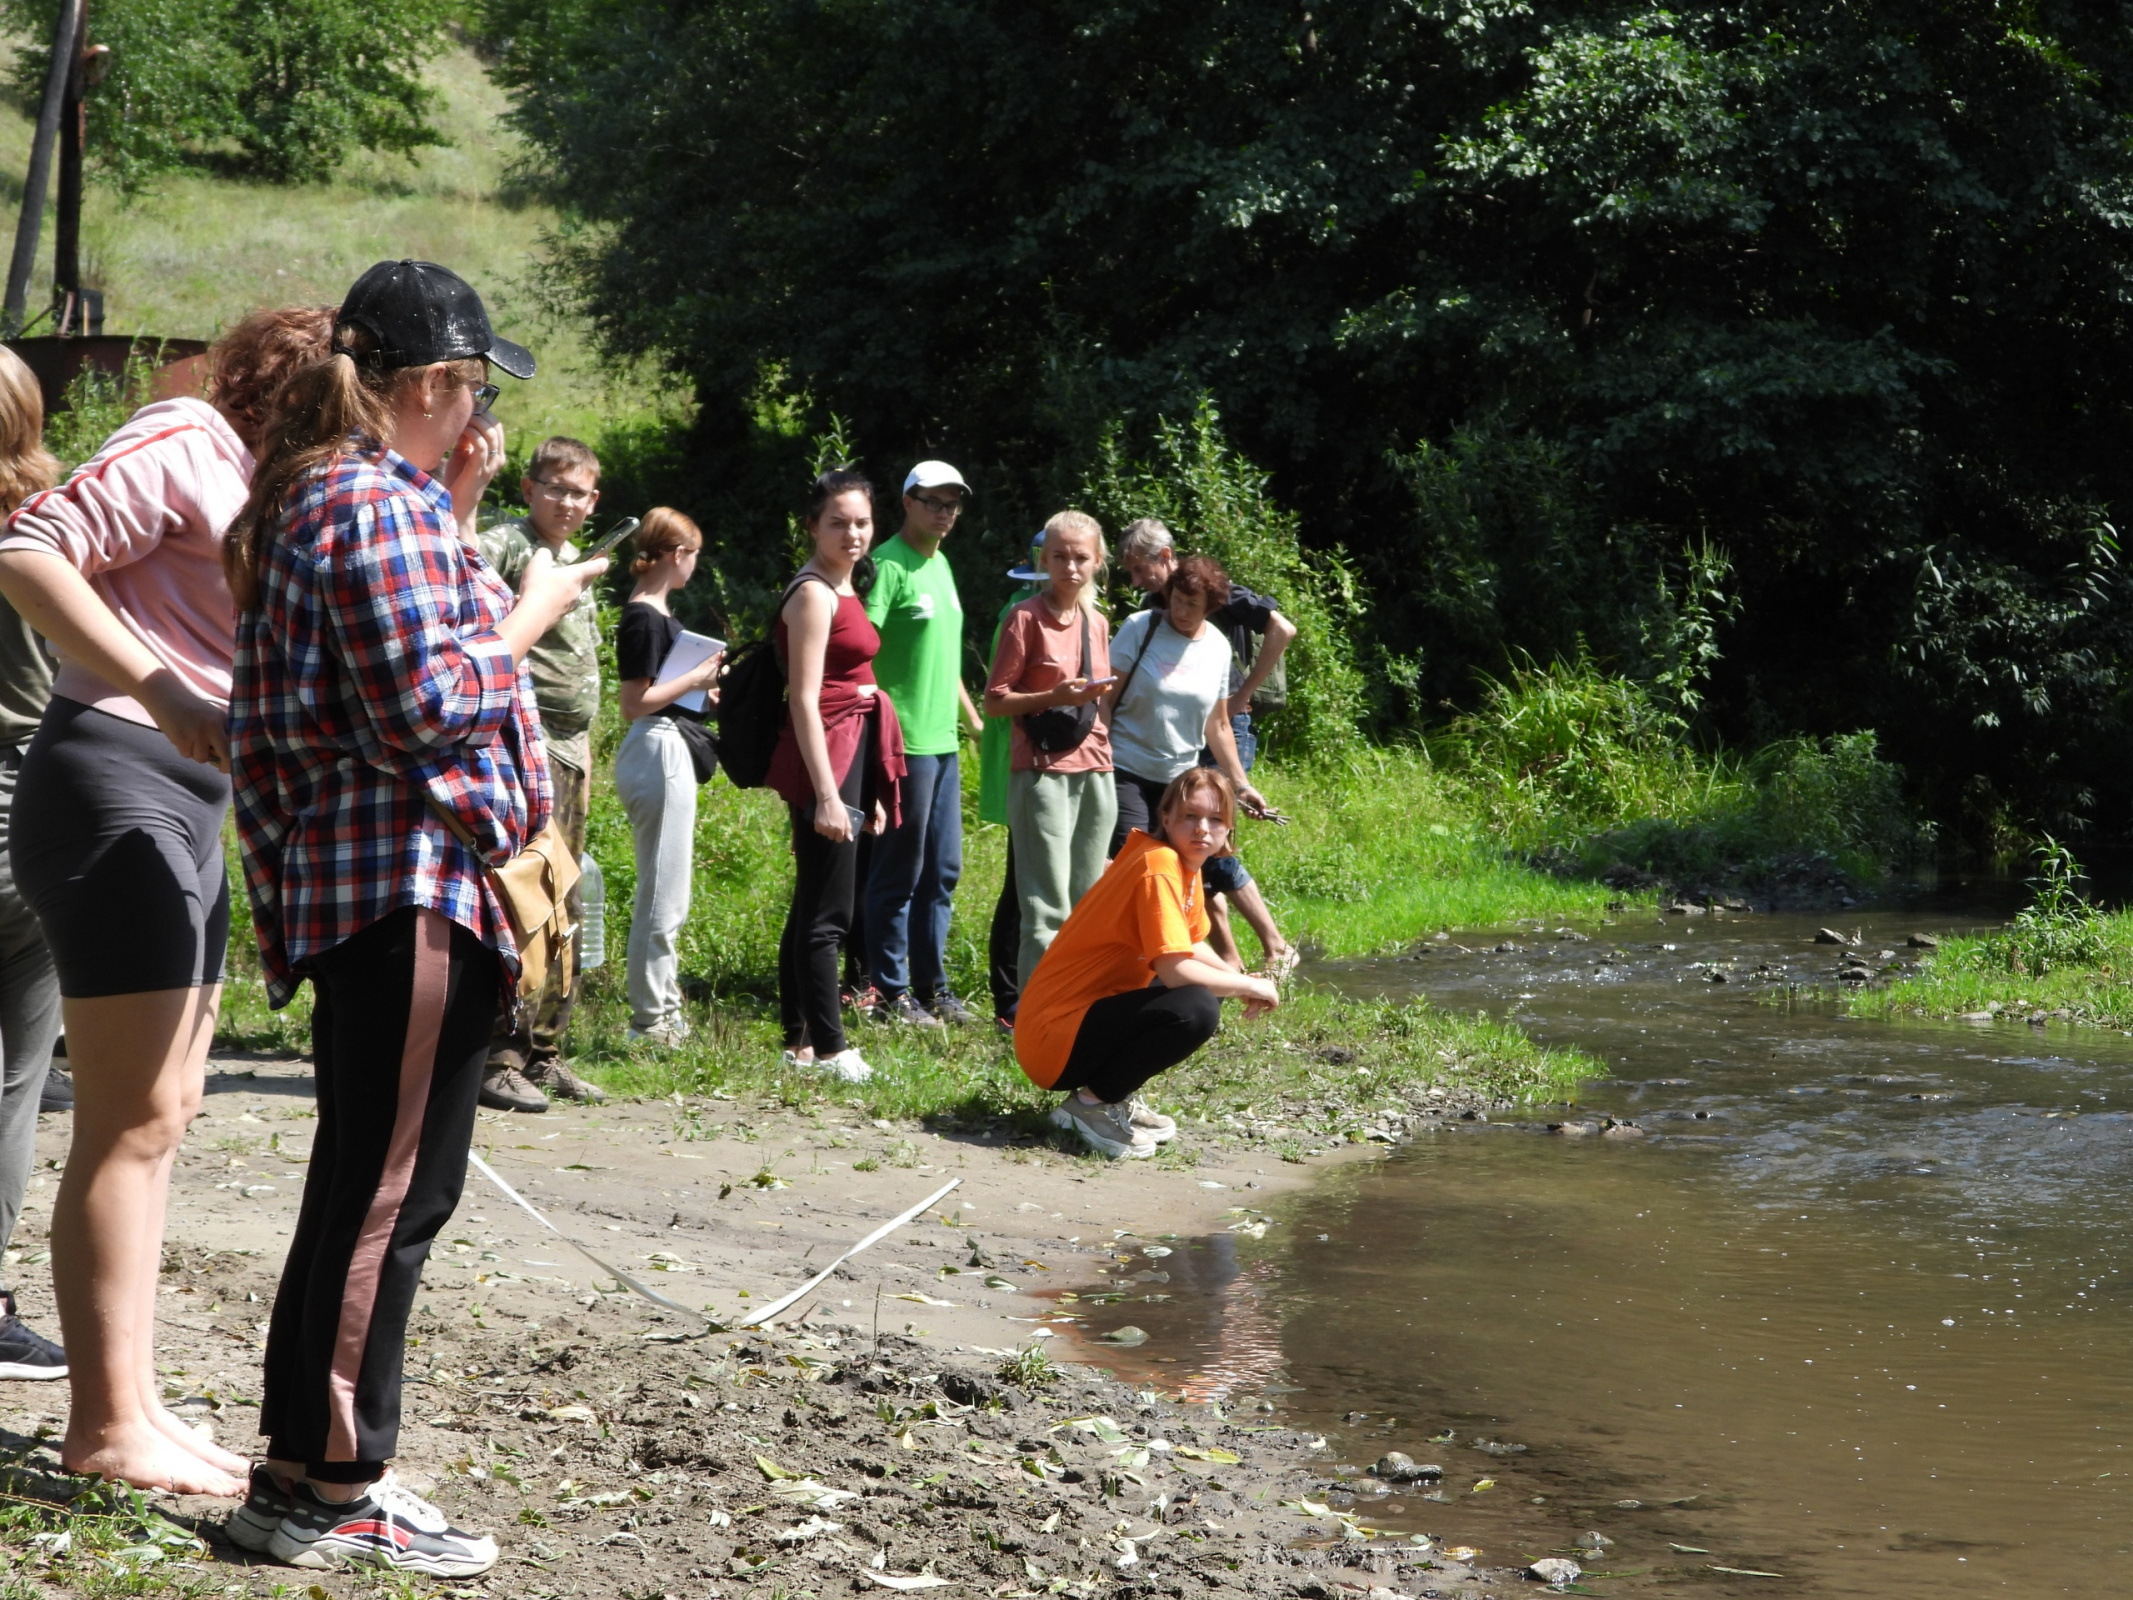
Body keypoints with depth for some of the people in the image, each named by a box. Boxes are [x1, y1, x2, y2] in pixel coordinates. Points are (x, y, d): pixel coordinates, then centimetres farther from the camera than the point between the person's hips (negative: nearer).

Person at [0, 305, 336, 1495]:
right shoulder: (187, 446, -7)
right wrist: (162, 689, -23)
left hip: (194, 803, 10)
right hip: (115, 781, -10)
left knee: (161, 1118, 13)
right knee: (131, 1124, -10)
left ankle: (131, 1408, 20)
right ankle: (110, 1424, -7)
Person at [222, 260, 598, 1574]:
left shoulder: (318, 497, 18)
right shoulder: (378, 504, -14)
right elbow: (431, 708, -18)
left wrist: (457, 518, 17)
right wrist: (528, 615, -5)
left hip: (349, 878, 11)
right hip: (416, 884, -11)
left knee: (367, 1185, 15)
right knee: (392, 1187, -7)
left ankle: (307, 1465, 20)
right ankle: (329, 1486, -3)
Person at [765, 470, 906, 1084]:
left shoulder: (842, 590, 16)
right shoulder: (813, 594, -12)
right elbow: (805, 699, -17)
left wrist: (871, 793, 21)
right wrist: (826, 793, -22)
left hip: (850, 754, 10)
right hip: (823, 759, -10)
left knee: (811, 907, 11)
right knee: (827, 913, -7)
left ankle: (800, 1042, 15)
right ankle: (829, 1048, -5)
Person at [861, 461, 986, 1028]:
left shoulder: (941, 565, 16)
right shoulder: (889, 565, -11)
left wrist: (975, 720, 26)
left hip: (943, 742, 9)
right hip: (905, 743, -9)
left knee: (942, 871, 12)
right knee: (899, 873, -2)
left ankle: (931, 986, 20)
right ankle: (891, 995, 4)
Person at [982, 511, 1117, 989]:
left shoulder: (1097, 624, 14)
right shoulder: (1026, 618, -4)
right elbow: (995, 701, -7)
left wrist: (1098, 696, 5)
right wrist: (1055, 697, -19)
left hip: (1094, 770, 6)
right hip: (1042, 770, -6)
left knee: (1086, 900, 7)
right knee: (1049, 905, -9)